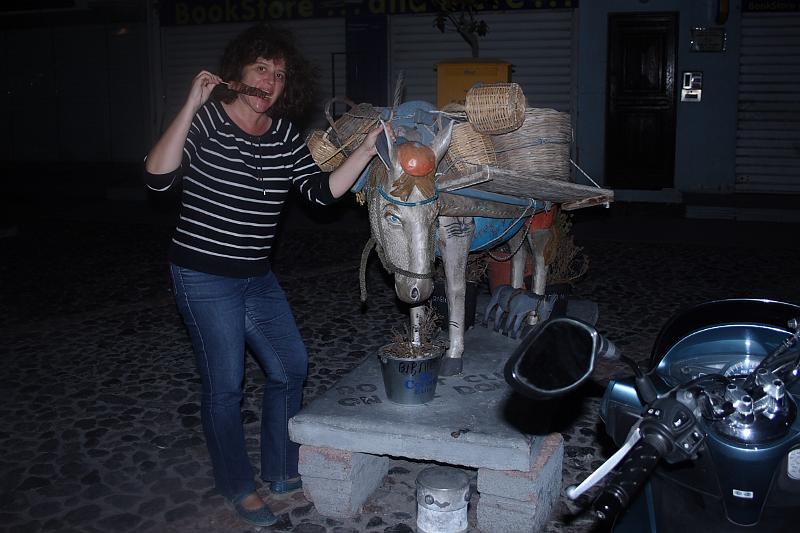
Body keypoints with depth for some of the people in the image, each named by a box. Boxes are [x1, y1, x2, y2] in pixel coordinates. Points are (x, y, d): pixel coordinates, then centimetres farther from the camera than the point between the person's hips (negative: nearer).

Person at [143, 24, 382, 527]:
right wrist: (190, 106, -28)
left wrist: (366, 150, -13)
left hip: (258, 277, 7)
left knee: (291, 367, 12)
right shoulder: (205, 119, -11)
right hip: (204, 277, -6)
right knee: (225, 385, 2)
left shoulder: (285, 137, 5)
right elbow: (158, 177, -23)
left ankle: (280, 470, 32)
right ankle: (239, 487, 24)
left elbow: (322, 191, -3)